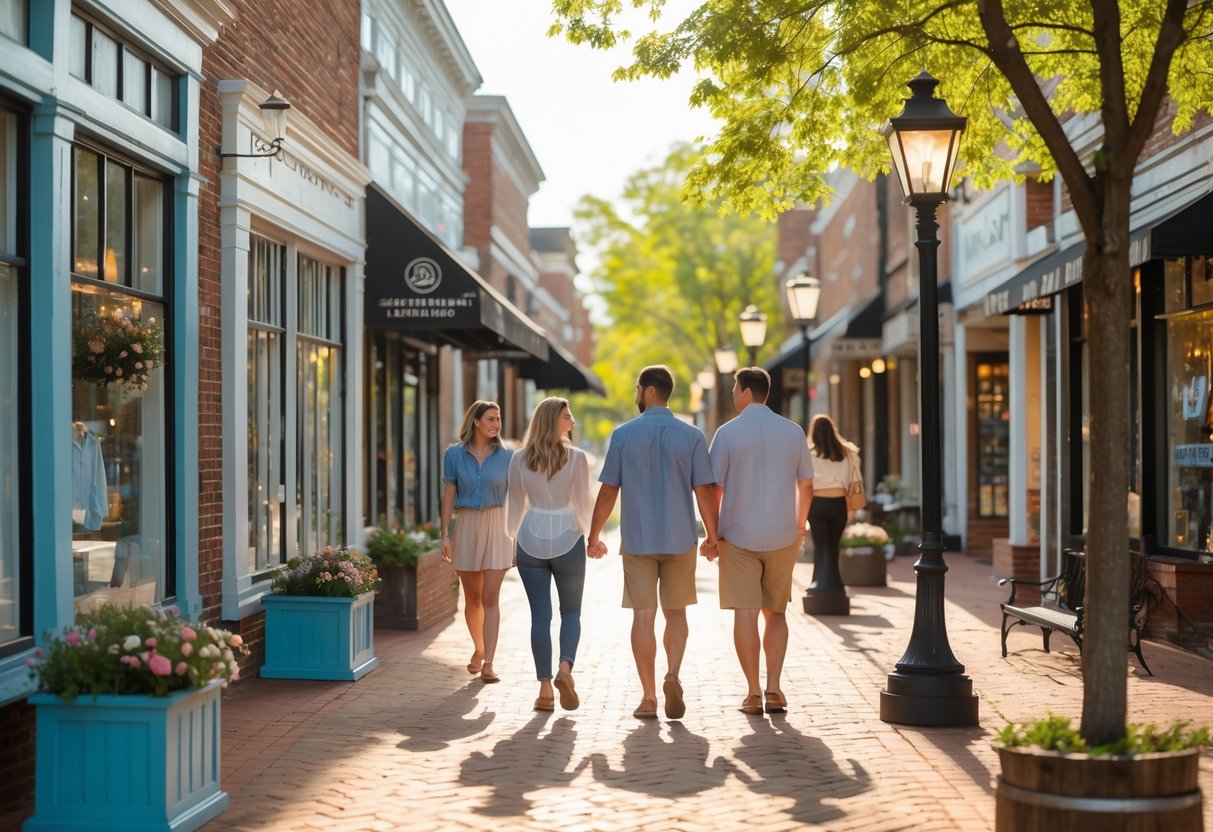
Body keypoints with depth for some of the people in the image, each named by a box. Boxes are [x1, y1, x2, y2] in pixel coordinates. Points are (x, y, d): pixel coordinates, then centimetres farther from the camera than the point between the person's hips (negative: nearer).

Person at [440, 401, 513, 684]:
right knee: (472, 596, 11)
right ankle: (478, 649, 34)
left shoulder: (505, 456, 2)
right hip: (466, 526, 1)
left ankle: (488, 663, -11)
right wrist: (445, 534, -1)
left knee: (490, 597, -9)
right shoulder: (455, 454, 2)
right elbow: (449, 495, 4)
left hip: (497, 526, -1)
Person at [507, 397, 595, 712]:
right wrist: (591, 535, 11)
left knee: (540, 616, 5)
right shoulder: (576, 457, -7)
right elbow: (583, 503, -4)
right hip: (567, 540, -2)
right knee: (571, 612, 13)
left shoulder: (519, 459, 2)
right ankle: (565, 667, -11)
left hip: (531, 541, 2)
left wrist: (514, 539, 20)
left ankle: (545, 688, 3)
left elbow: (516, 505, 8)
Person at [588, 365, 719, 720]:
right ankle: (673, 676, -9)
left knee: (643, 616, 4)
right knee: (676, 613, 13)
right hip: (680, 540, 1)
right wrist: (712, 536, 6)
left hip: (637, 541, -1)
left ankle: (649, 698, 4)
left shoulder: (623, 435, -3)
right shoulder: (692, 436, -2)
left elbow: (608, 491, -2)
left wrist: (594, 536, 8)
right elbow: (705, 491, -5)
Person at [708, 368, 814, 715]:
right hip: (782, 537, 3)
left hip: (738, 536, -3)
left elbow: (714, 488, -6)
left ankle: (753, 693, -1)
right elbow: (806, 486, 10)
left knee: (745, 613, 0)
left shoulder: (728, 433, -6)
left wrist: (712, 531, 5)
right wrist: (799, 526, 23)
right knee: (776, 613, 13)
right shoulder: (793, 432, 4)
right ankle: (774, 690, 4)